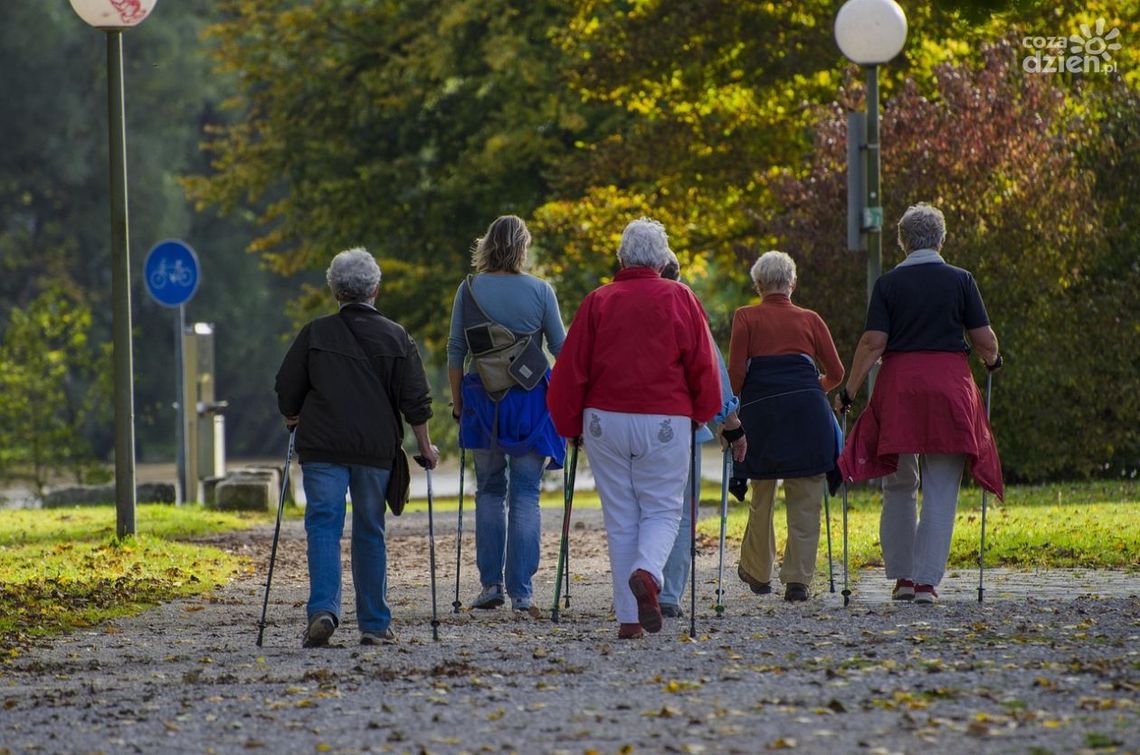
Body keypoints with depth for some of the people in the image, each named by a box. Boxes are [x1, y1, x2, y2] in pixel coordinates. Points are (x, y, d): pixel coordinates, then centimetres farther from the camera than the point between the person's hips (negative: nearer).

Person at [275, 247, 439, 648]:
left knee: (323, 526, -3)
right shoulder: (396, 337, 3)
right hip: (377, 449, 1)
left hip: (322, 448, -1)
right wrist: (425, 447, 11)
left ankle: (323, 609, -23)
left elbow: (287, 390, 5)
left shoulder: (315, 334, 1)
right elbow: (415, 400, 2)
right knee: (370, 532, 11)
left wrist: (295, 422, 23)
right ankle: (375, 623, 12)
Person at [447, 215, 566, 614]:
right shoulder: (539, 291, -4)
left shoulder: (469, 290, 0)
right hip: (531, 401, -1)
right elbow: (562, 349, 3)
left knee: (489, 491, 14)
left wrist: (457, 402, 12)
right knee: (525, 495, 2)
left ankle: (491, 583, 6)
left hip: (482, 401, 1)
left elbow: (455, 352, 2)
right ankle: (521, 591, -1)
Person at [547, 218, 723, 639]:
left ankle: (629, 619, 5)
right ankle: (647, 572, -24)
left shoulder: (598, 302, 3)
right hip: (665, 422, -1)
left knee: (620, 517, 8)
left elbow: (571, 368, 2)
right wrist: (701, 414, 15)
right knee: (662, 509, 7)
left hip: (605, 420, 1)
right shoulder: (679, 299, 0)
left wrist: (570, 425, 13)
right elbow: (703, 364, 0)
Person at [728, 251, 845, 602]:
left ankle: (758, 572, 27)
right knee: (805, 500, 3)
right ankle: (798, 579, -4)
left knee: (761, 495, 15)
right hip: (807, 411, 0)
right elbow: (835, 372, 13)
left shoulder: (746, 318, 8)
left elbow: (736, 371, -2)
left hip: (760, 410, 0)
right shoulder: (810, 319, 13)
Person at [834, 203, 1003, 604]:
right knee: (941, 491, 2)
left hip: (899, 383, 1)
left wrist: (849, 391, 0)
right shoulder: (961, 281, 1)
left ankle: (901, 575, 13)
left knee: (899, 487, 13)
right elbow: (985, 340, 2)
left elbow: (873, 343, -6)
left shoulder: (888, 284, 0)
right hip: (950, 386, 0)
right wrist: (992, 361, 23)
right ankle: (927, 580, -3)